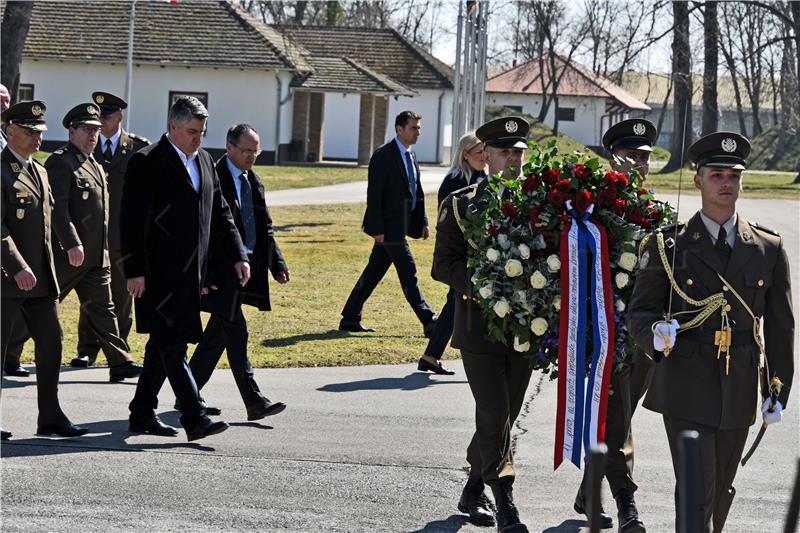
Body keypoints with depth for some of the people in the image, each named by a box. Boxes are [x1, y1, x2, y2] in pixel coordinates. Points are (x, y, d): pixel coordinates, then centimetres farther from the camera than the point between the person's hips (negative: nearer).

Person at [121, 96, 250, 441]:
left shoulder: (203, 161, 15)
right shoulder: (146, 163, -9)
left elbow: (220, 213, 21)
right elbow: (132, 221, -13)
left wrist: (237, 256, 13)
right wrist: (134, 270, -17)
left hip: (189, 273, 8)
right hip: (159, 272, -8)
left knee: (163, 344, 12)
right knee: (173, 345, -10)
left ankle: (142, 415, 20)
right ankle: (194, 419, -13)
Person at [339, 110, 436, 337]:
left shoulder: (411, 156, 14)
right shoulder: (383, 156, -13)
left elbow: (417, 192, 20)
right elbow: (374, 194, -16)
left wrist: (423, 222, 12)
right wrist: (377, 229, -19)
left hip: (401, 225, 9)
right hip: (389, 226, -9)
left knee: (373, 273, 11)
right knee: (408, 274, -6)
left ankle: (350, 319, 17)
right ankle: (428, 322, -4)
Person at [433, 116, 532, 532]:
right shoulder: (460, 205, 1)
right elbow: (443, 265, -4)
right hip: (479, 329, -4)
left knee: (504, 417, 12)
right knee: (495, 417, -9)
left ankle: (473, 492, 29)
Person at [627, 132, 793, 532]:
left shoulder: (768, 248, 7)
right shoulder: (668, 246, 2)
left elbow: (780, 325, 10)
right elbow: (639, 312, 4)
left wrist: (778, 389, 5)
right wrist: (655, 333, -19)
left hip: (740, 391, 3)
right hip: (686, 389, -3)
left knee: (721, 491, 14)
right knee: (696, 493, -10)